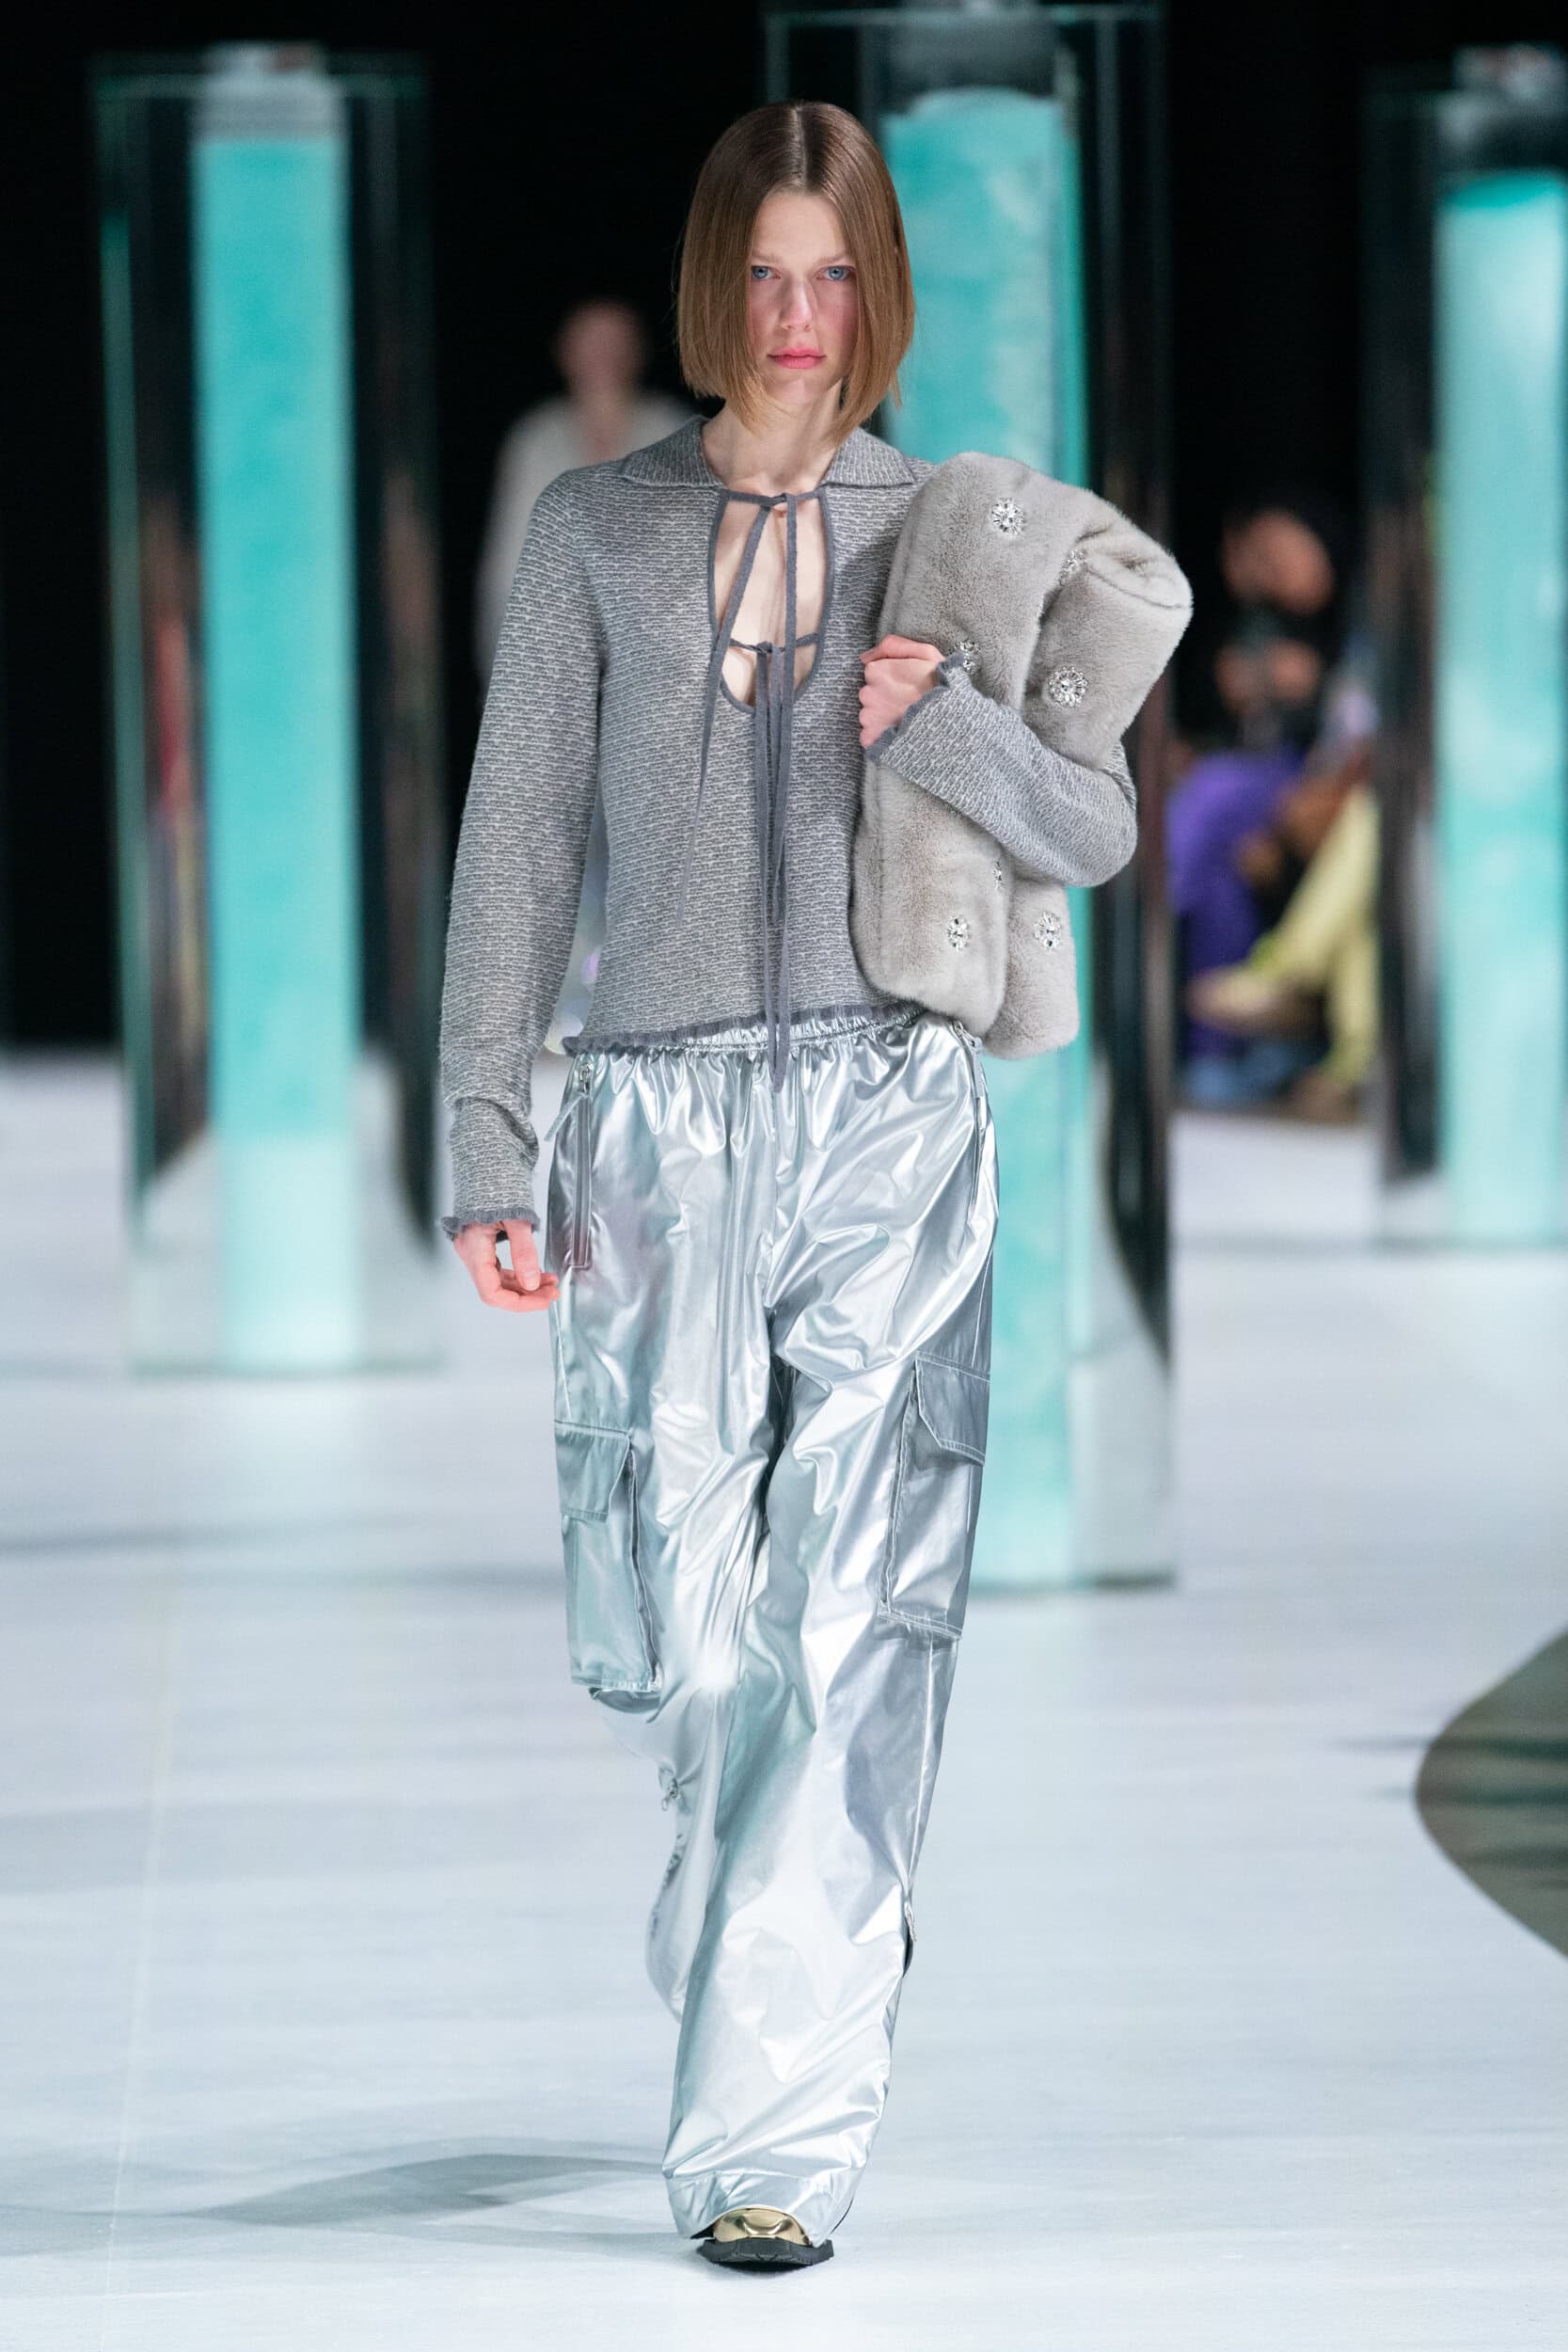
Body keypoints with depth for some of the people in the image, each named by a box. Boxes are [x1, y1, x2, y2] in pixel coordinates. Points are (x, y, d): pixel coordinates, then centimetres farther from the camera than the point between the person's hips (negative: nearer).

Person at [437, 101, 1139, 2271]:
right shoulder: (599, 530, 8)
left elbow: (1097, 836, 9)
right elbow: (519, 845, 6)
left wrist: (948, 724, -11)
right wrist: (488, 1153, -1)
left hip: (890, 1114, -1)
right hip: (661, 1118, 1)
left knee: (851, 1626, -10)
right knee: (668, 1632, 3)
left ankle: (774, 2142, -10)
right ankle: (815, 1903, 36)